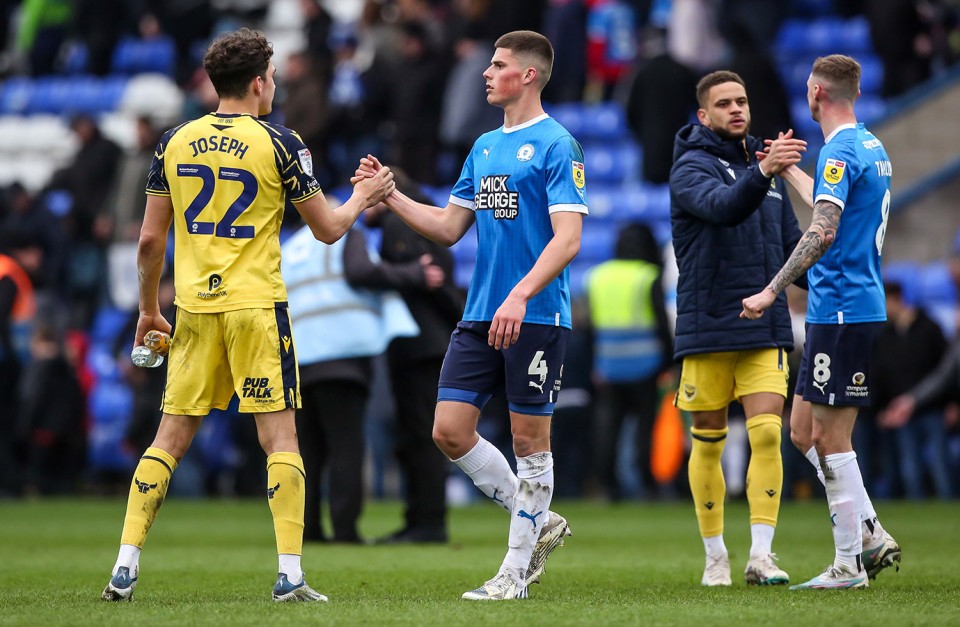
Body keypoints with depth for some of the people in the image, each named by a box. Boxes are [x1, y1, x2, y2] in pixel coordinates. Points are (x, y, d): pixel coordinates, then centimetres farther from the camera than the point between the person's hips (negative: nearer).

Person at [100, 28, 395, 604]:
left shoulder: (175, 142, 6)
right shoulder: (279, 144, -6)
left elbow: (150, 240, 8)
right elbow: (327, 229, 2)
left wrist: (149, 309, 20)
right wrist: (361, 199, 22)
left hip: (195, 308, 4)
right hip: (256, 306, -4)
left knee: (171, 438, 9)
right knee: (280, 437, 0)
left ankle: (125, 567, 3)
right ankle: (290, 574, -6)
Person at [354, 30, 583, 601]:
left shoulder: (556, 144, -8)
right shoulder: (484, 147, 16)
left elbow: (568, 238, -16)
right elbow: (449, 227, 21)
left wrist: (520, 296, -27)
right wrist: (387, 195, 11)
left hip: (536, 318, -8)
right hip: (480, 314, 8)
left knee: (530, 438, 0)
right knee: (451, 430, 1)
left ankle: (516, 571, 7)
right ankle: (540, 523, 17)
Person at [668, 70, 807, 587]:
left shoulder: (766, 170, 15)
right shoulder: (691, 169, -6)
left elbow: (792, 249, 22)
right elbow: (724, 206, -29)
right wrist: (762, 171, -47)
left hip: (765, 330, 4)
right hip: (706, 330, -4)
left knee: (767, 434, -10)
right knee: (708, 443, 5)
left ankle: (761, 555, -12)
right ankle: (715, 557, 17)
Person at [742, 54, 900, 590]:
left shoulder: (841, 152, -14)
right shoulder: (872, 148, 16)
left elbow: (823, 231, -26)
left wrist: (772, 291, -26)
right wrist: (787, 169, 47)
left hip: (841, 310, -10)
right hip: (862, 308, 10)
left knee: (829, 436, -5)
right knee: (805, 431, 13)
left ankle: (850, 564, -2)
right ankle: (872, 536, 11)